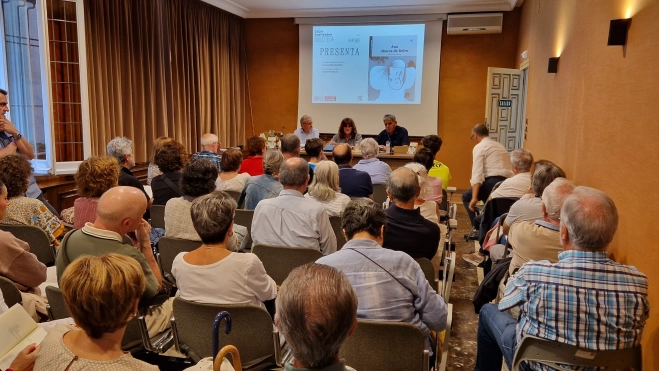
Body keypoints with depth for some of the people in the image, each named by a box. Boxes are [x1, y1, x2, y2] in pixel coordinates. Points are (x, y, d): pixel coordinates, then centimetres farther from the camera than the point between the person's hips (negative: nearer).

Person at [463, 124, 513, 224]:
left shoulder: (479, 147, 2)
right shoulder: (500, 146, 27)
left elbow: (477, 173, -10)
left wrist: (474, 198, -16)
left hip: (493, 182, -7)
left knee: (467, 197, 12)